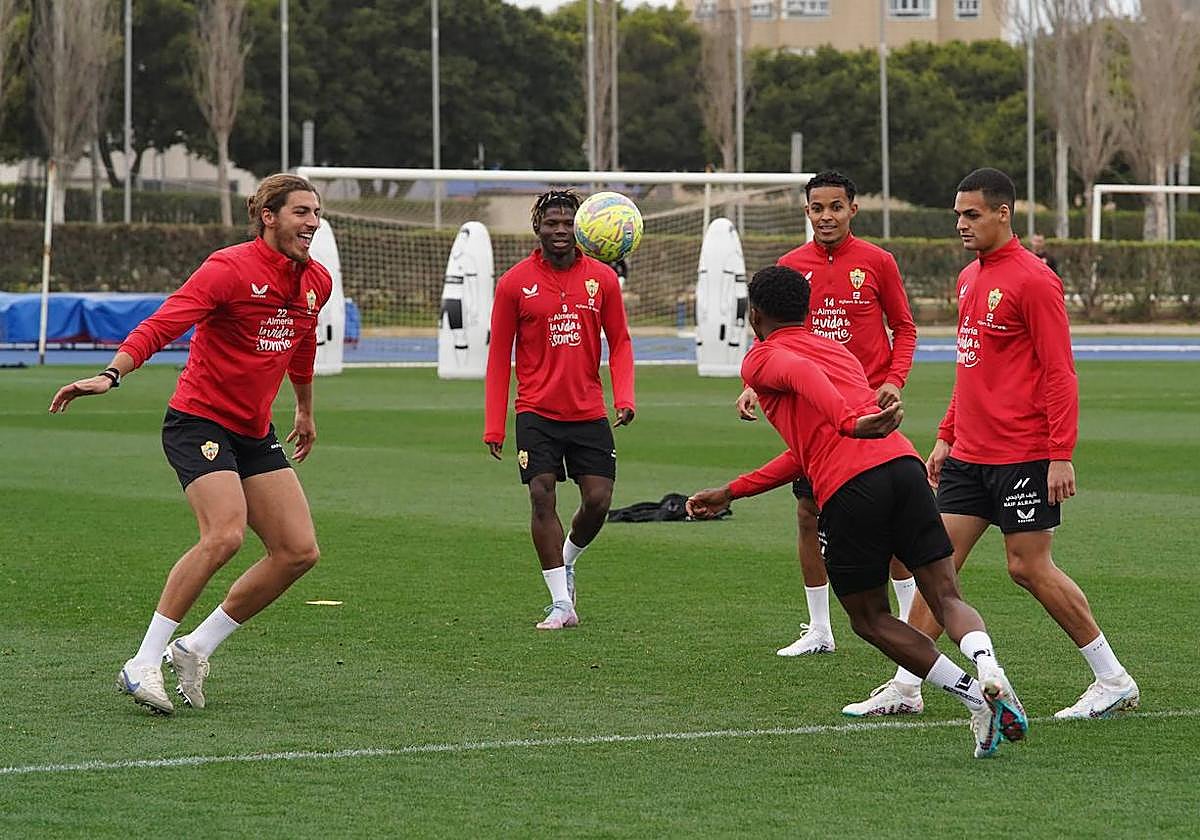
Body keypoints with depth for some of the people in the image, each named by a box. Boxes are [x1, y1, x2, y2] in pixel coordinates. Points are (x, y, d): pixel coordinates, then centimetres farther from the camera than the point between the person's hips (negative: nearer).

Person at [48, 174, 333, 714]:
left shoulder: (316, 282, 8)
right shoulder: (230, 269, -16)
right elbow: (162, 325, -25)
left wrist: (305, 411, 39)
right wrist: (112, 374, -40)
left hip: (255, 434, 8)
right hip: (199, 421, -8)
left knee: (299, 551, -2)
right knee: (225, 535, -27)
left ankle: (194, 648, 9)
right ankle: (142, 665, -19)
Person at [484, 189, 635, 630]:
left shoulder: (602, 278, 3)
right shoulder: (514, 283, -2)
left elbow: (619, 343, 8)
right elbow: (499, 356, 2)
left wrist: (624, 398, -8)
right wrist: (493, 427, -2)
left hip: (589, 412, 2)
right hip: (536, 412, -2)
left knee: (598, 501, -3)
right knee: (542, 497, -10)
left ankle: (565, 562, 28)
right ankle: (562, 604, -5)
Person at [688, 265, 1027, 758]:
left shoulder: (762, 359, 14)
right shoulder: (837, 350, 36)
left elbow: (802, 373, -13)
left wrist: (849, 423, -32)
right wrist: (731, 493, 47)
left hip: (848, 489, -5)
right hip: (902, 462, 5)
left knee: (870, 619, 10)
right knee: (947, 597, 4)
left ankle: (973, 697, -4)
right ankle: (990, 671, -26)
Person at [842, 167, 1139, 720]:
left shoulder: (1033, 280, -12)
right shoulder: (969, 278, 14)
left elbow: (1058, 372, -14)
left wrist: (1062, 454, -19)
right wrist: (946, 436, 20)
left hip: (1023, 455, -8)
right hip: (969, 453, 8)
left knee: (1028, 567, -5)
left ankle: (1114, 681, 6)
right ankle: (905, 686, 8)